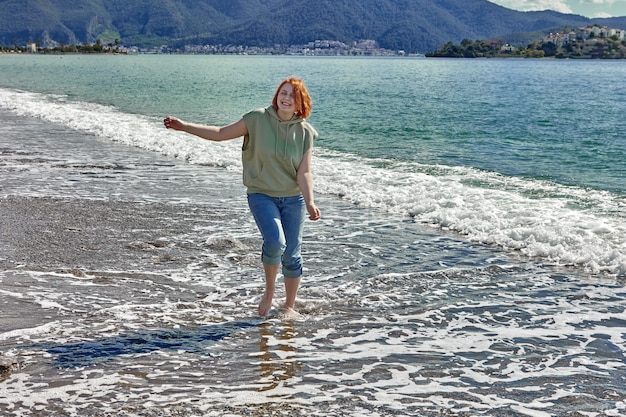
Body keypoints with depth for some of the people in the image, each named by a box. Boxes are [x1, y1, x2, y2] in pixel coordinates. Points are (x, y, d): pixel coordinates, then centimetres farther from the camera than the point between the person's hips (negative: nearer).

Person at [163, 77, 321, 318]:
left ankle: (290, 306, 25)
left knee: (292, 255, 5)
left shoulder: (305, 132, -4)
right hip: (261, 195, -2)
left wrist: (310, 203, -21)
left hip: (293, 199, 2)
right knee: (275, 241, -25)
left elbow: (303, 173, -7)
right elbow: (221, 133, -3)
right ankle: (269, 291, 1)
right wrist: (183, 126, -9)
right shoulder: (258, 120, -7)